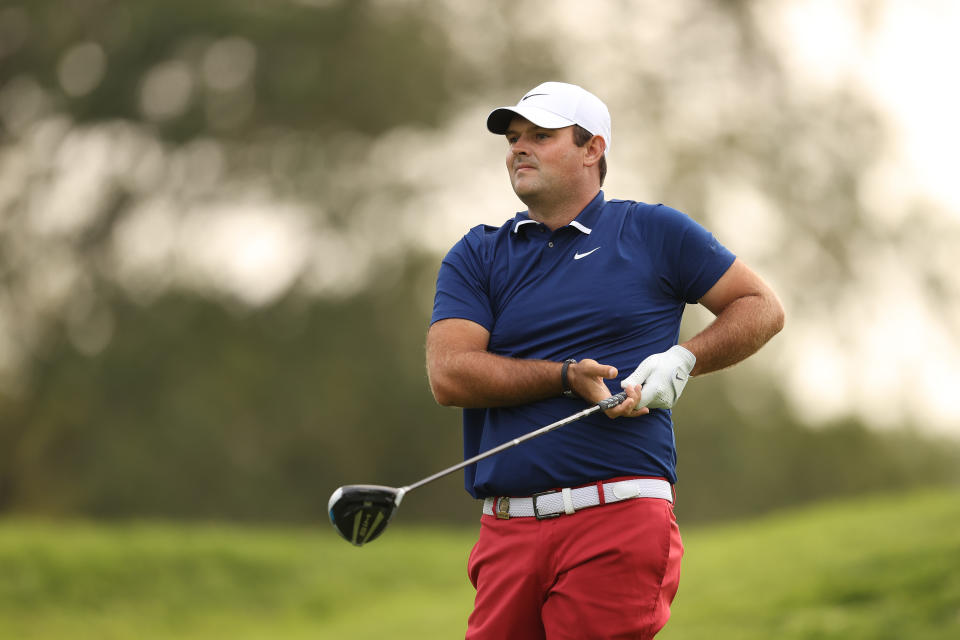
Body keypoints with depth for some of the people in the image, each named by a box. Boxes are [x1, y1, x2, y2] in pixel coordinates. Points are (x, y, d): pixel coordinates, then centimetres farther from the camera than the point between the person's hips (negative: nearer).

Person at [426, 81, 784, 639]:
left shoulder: (655, 233, 10)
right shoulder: (476, 256, 14)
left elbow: (762, 307, 13)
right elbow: (449, 374, -1)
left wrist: (683, 359, -4)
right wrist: (568, 376, -12)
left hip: (620, 516, -3)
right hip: (508, 531, 3)